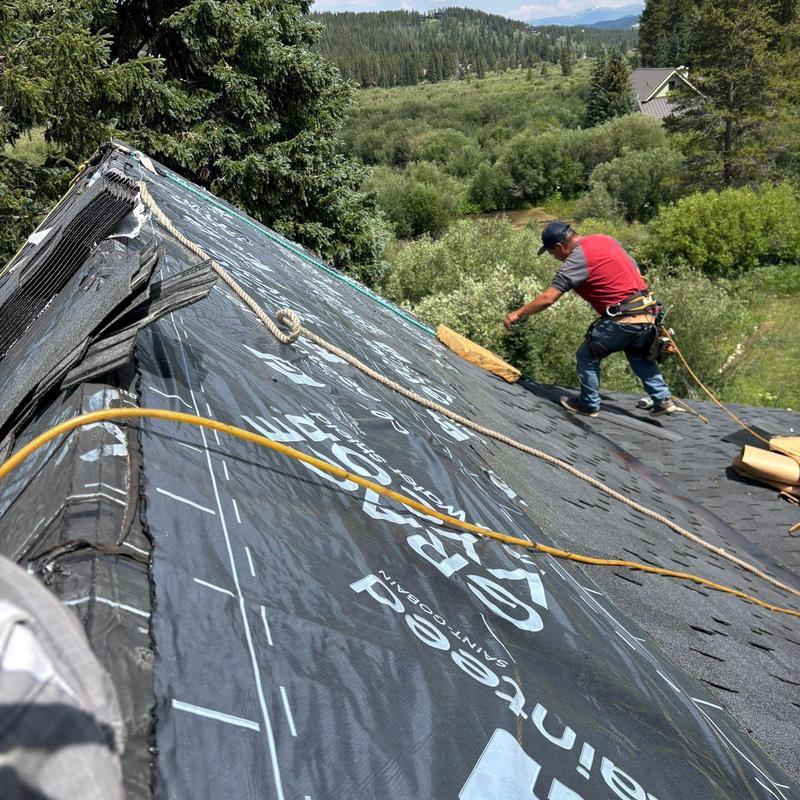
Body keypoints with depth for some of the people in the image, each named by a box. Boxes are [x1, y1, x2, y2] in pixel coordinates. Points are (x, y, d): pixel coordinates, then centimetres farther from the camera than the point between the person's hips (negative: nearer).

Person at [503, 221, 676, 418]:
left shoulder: (576, 261, -13)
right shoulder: (605, 239, 12)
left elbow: (547, 299, -16)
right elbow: (635, 271, 17)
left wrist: (518, 314, -5)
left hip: (623, 319, -9)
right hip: (646, 311, 9)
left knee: (587, 357, 9)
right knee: (639, 356, 29)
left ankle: (589, 405, 20)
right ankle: (663, 400, 30)